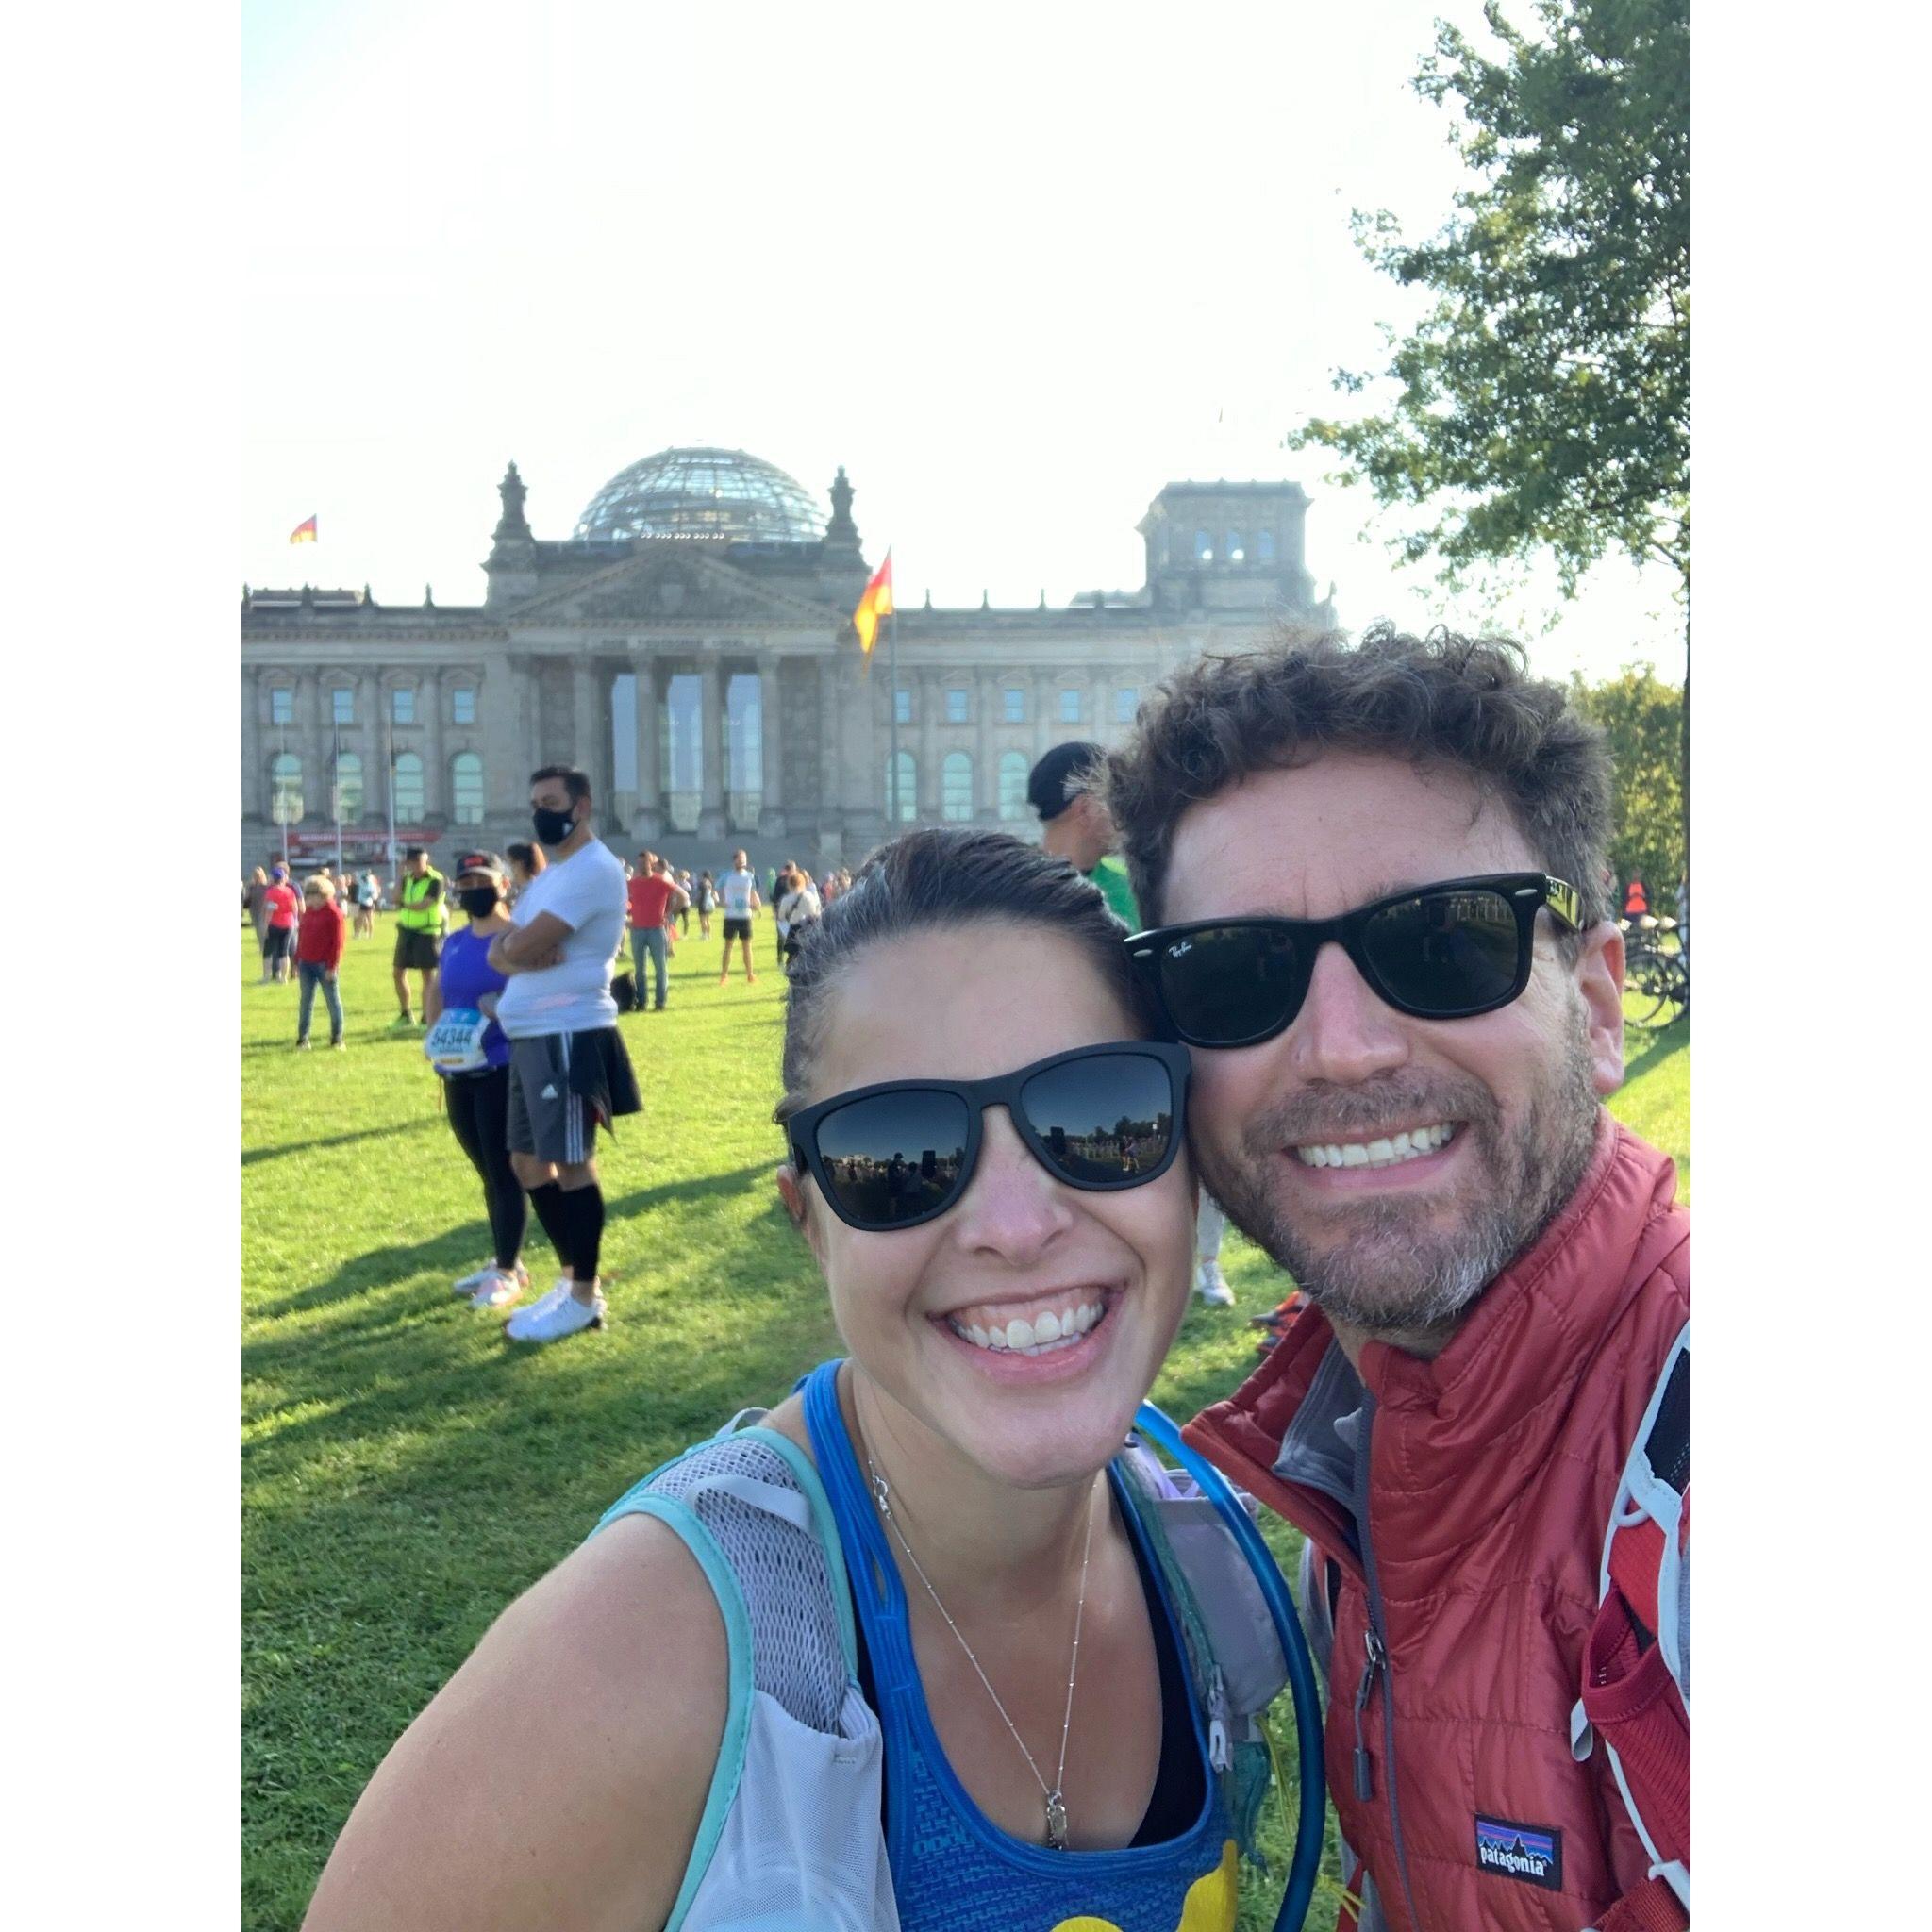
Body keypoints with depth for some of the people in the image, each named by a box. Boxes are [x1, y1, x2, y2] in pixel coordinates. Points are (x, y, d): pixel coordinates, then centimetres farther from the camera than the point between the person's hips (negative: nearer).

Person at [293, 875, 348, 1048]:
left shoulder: (334, 913, -9)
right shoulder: (308, 912, 12)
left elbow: (338, 941, -12)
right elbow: (301, 937, 17)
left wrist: (332, 966, -15)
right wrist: (297, 961, 13)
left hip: (325, 965, -6)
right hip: (306, 963, 6)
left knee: (332, 1000, 2)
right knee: (306, 1001, 7)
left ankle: (336, 1037, 9)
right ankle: (303, 1037, 12)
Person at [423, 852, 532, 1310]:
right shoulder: (454, 943, 13)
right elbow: (436, 991, 23)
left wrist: (498, 1013, -26)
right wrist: (434, 1032, 7)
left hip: (505, 1069, -8)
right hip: (459, 1071, 8)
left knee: (505, 1172, -2)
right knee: (486, 1171, 16)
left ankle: (509, 1272, 8)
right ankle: (501, 1261, 29)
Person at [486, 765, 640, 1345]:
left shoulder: (593, 869, -14)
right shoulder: (547, 876, 19)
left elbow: (521, 946, -22)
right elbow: (500, 953, 9)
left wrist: (515, 946, 0)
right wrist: (521, 952, -11)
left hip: (568, 1034, -10)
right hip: (530, 1035, 10)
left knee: (571, 1162, -4)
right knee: (529, 1160, 14)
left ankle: (584, 1298, 6)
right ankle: (572, 1278, 27)